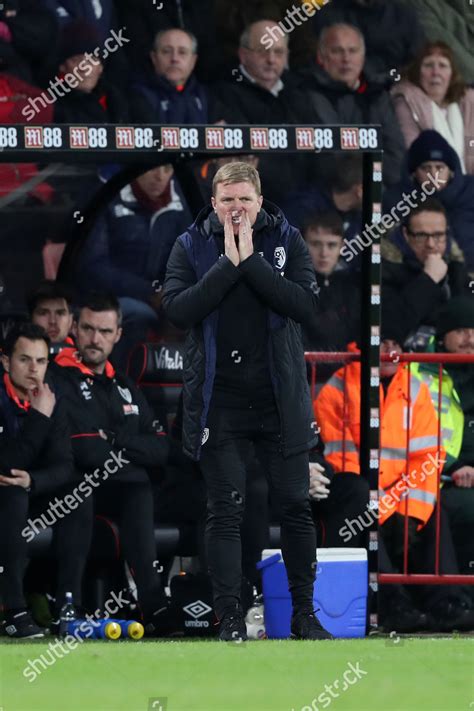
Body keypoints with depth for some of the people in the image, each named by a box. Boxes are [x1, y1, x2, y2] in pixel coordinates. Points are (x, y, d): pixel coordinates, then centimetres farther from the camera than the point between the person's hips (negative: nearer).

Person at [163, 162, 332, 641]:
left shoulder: (286, 241, 0)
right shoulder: (191, 246, -1)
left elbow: (306, 304, -14)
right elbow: (176, 309, -15)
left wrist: (250, 260, -18)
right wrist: (228, 264, -19)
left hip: (280, 401, 1)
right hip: (218, 403, -1)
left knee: (295, 506, 6)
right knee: (224, 512, 0)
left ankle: (304, 614, 18)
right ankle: (229, 620, 4)